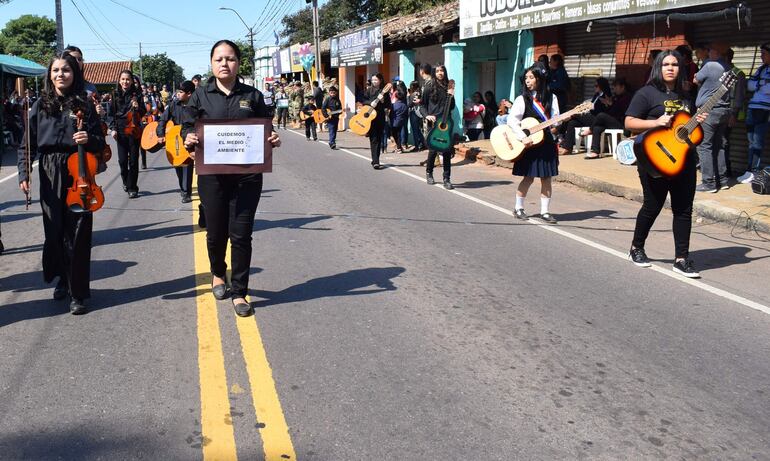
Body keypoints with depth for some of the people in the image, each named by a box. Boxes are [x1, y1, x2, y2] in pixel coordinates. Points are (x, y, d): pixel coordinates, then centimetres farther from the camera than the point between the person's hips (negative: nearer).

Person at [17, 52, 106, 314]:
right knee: (54, 231, 9)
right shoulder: (41, 105, 6)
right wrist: (24, 174, -5)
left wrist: (89, 139, -19)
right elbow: (28, 143, 5)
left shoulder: (84, 105, 2)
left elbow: (99, 144, 3)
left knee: (78, 233, -1)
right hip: (50, 177, 2)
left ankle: (78, 292, 7)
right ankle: (63, 278, 33)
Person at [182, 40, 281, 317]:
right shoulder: (201, 95, 4)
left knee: (241, 234, 0)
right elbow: (187, 126, 7)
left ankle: (239, 293, 14)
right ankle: (218, 273, 42)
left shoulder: (252, 96, 6)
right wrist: (188, 139, -15)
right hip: (212, 174, 0)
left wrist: (273, 140, -10)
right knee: (216, 232, 11)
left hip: (247, 175, 0)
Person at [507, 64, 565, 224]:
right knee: (528, 177, 1)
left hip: (546, 142, 3)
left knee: (546, 178, 4)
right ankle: (518, 208, 17)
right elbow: (512, 120, -11)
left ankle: (544, 211, 11)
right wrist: (523, 137, -19)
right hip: (529, 144, -3)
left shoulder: (551, 98, 6)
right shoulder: (522, 99, -2)